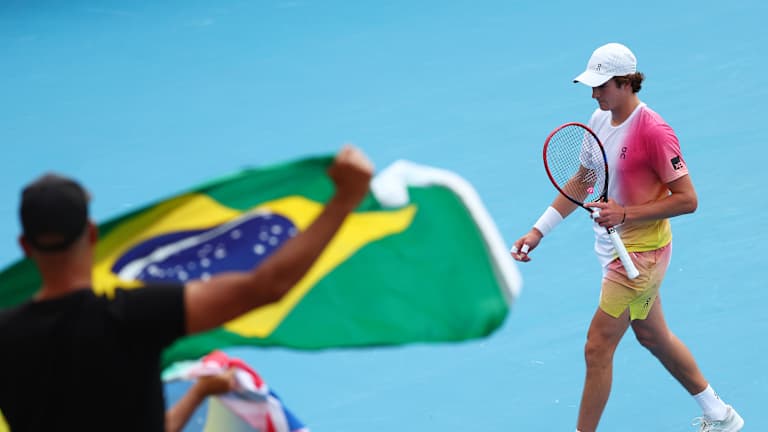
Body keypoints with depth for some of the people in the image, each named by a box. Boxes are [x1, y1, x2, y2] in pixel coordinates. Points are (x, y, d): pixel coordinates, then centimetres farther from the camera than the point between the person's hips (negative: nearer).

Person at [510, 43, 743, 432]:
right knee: (652, 335, 22)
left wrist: (626, 213, -27)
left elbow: (687, 199, -21)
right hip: (617, 249, 9)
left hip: (640, 253, -9)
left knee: (597, 349, -6)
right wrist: (539, 230, 7)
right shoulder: (600, 120, 2)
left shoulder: (653, 131, -23)